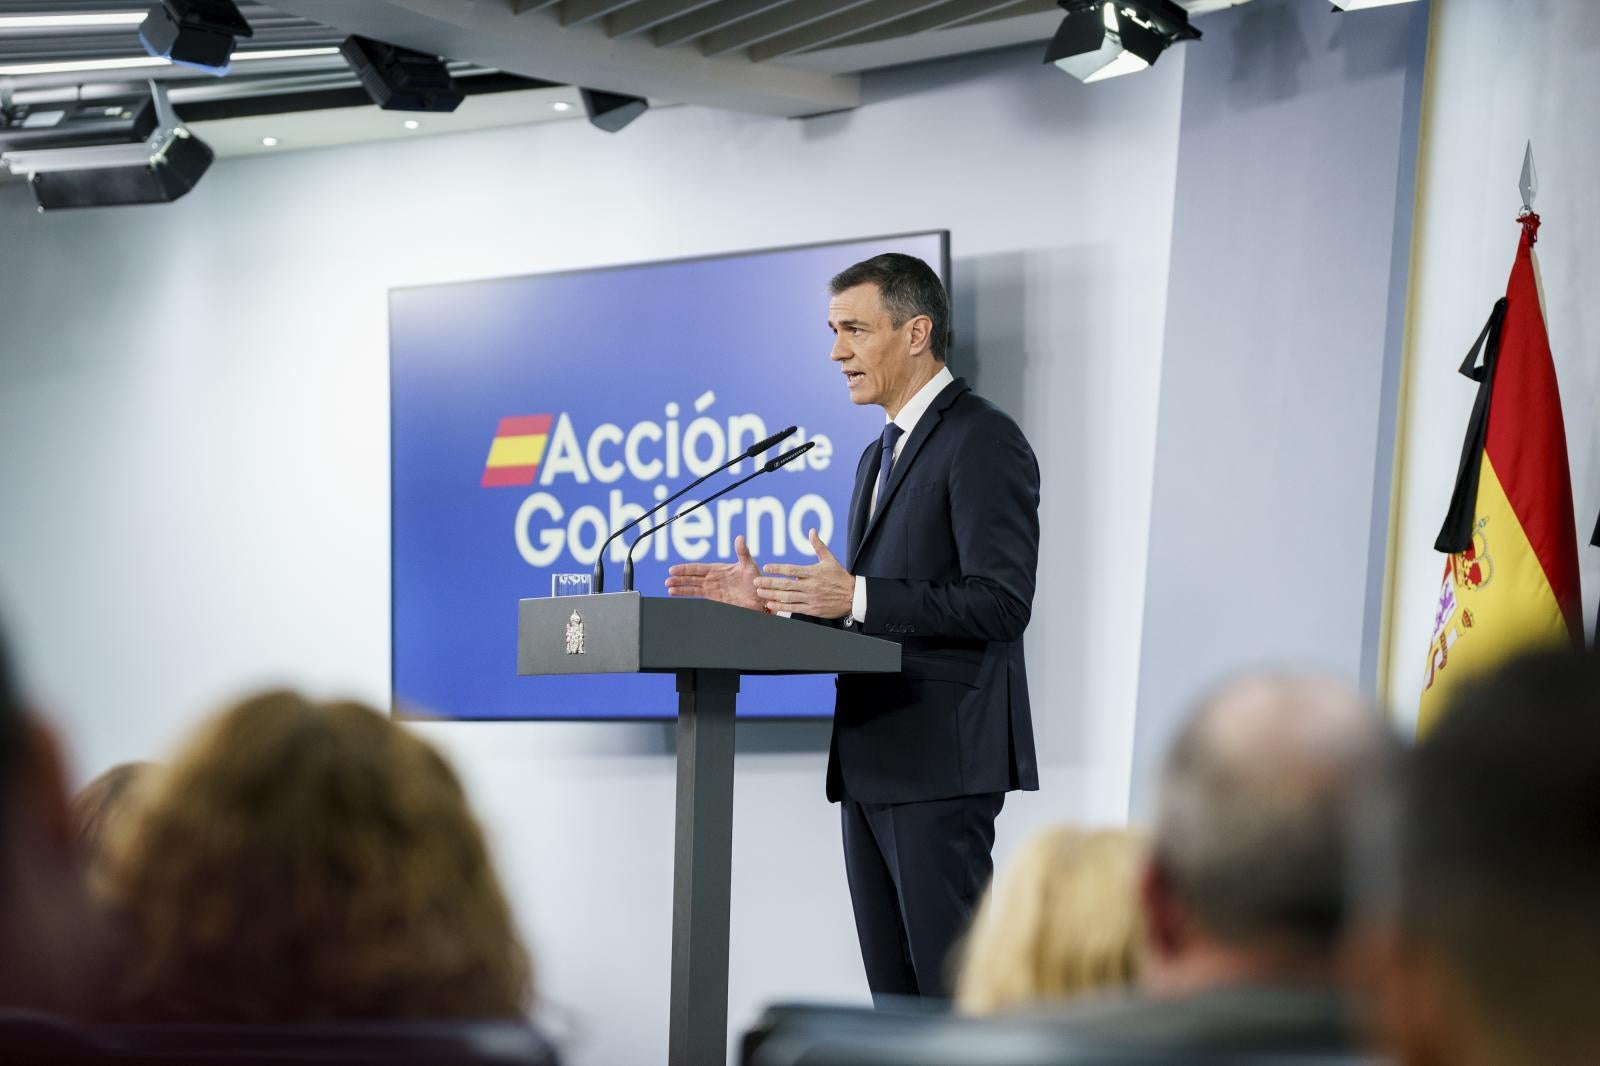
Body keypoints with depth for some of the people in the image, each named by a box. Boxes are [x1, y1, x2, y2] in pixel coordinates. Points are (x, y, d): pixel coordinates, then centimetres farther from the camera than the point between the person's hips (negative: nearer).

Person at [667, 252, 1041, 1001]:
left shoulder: (983, 441, -9)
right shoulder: (881, 456, 21)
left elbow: (1000, 602, -19)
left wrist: (856, 597, -23)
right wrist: (771, 598, 8)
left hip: (942, 757, -9)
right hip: (872, 767, 9)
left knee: (954, 986, -9)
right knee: (895, 994, 9)